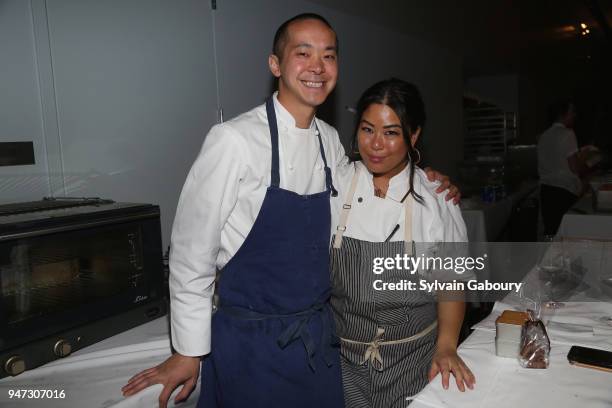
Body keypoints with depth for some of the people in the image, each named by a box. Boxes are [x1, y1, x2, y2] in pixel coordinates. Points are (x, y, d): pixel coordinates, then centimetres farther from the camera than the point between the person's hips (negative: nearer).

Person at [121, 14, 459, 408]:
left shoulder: (331, 141, 0)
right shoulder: (235, 140, -19)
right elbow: (192, 251, -13)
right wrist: (188, 352, -7)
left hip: (319, 336, 6)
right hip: (251, 343, -5)